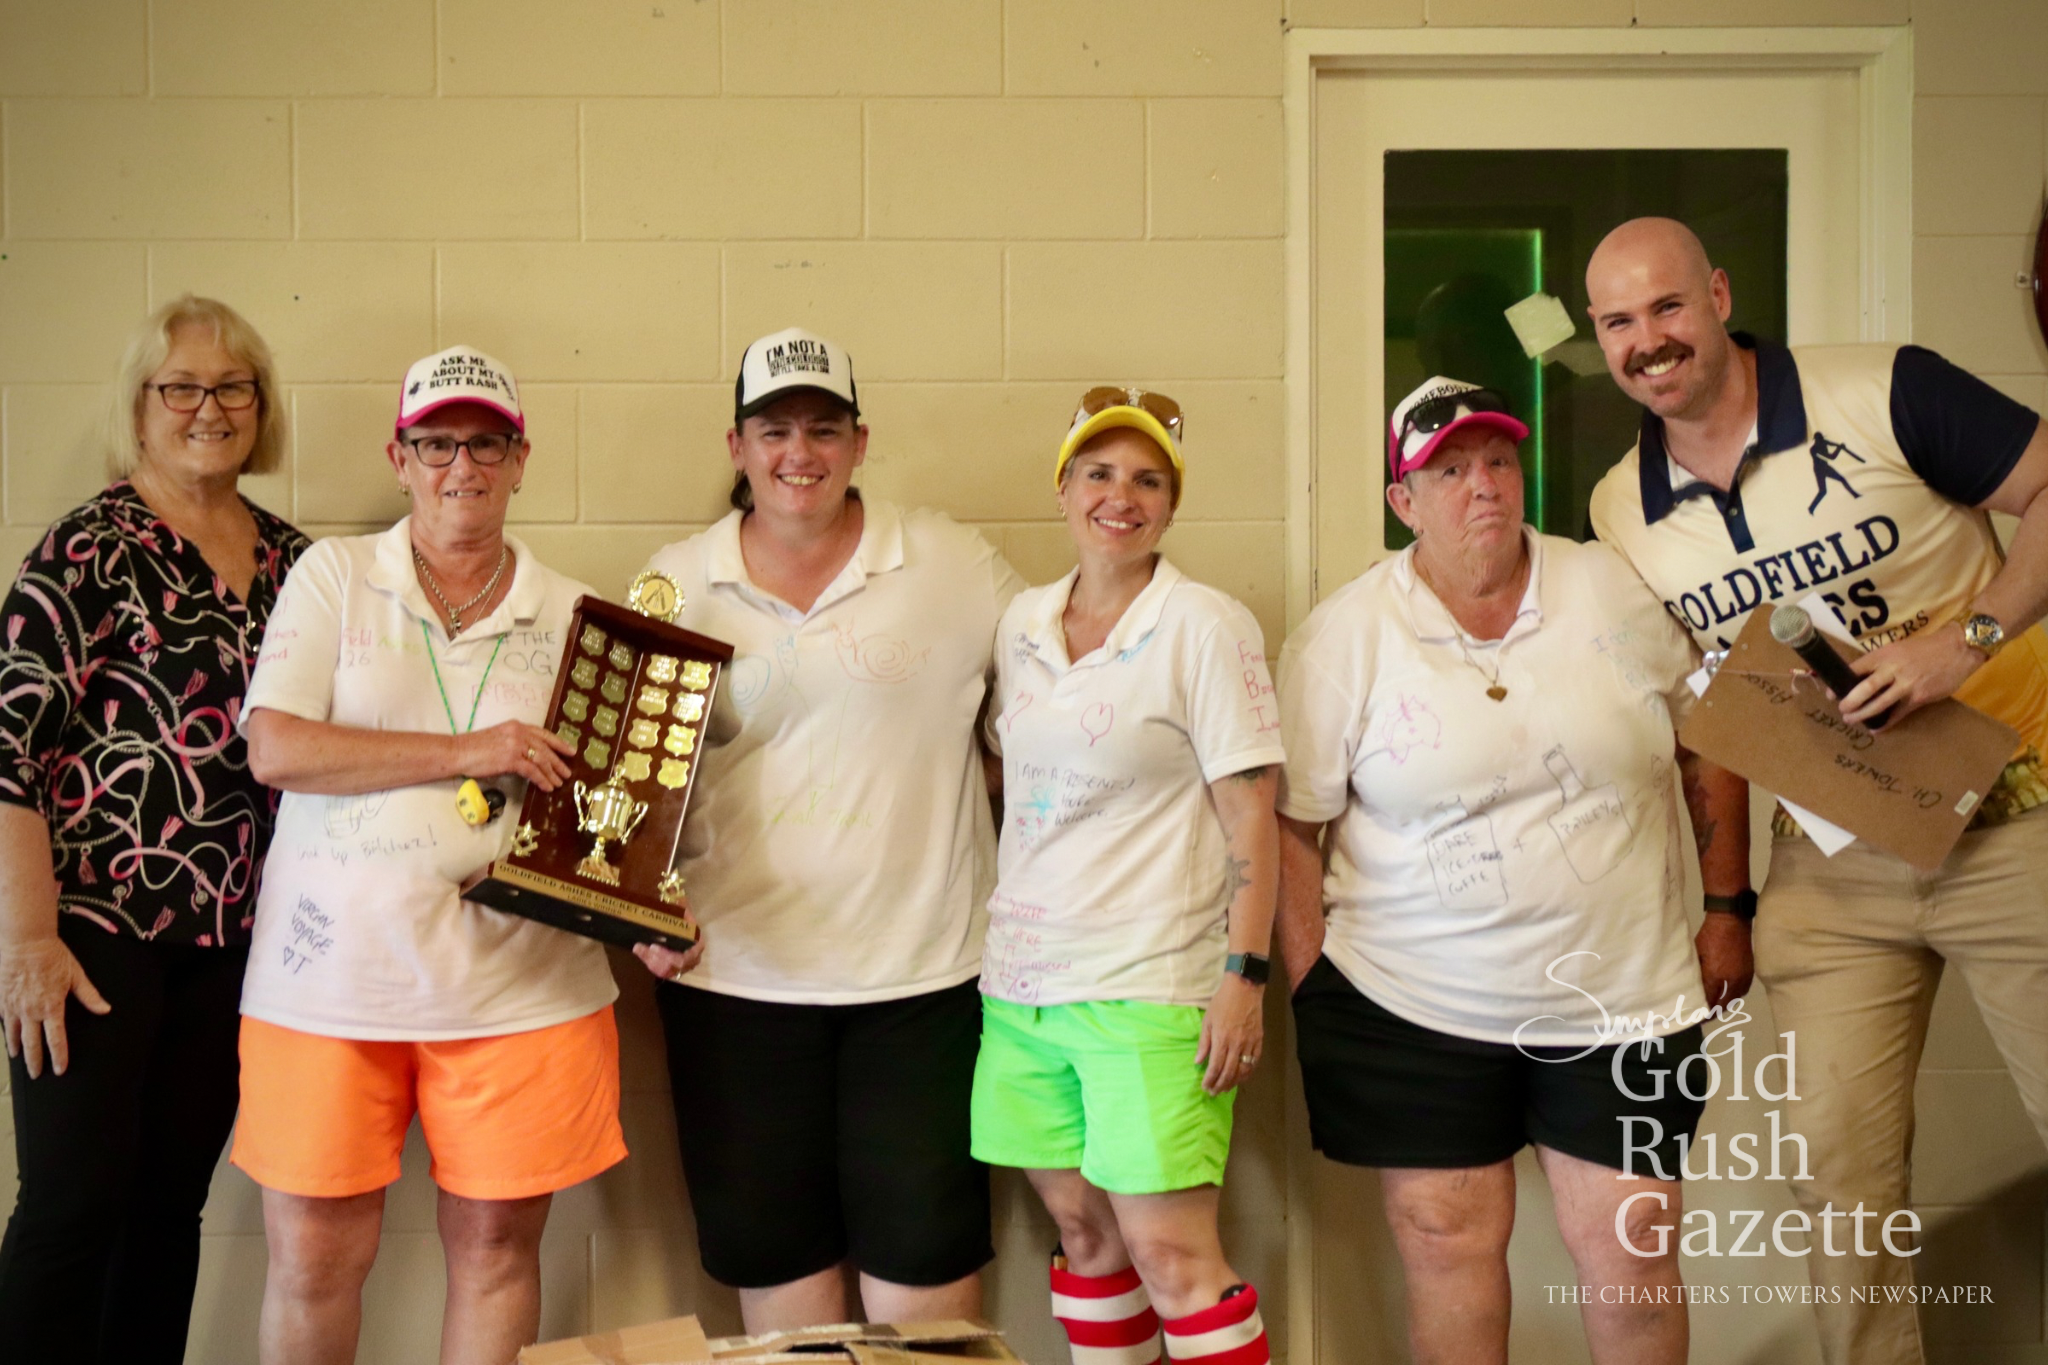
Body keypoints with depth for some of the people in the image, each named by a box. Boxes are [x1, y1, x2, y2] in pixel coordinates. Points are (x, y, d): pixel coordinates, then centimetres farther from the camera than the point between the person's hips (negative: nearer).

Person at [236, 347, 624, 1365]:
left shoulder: (570, 614, 7)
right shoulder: (332, 575, 3)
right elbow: (275, 748, -9)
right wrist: (466, 752, -15)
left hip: (516, 987, 1)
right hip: (330, 973, -1)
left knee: (496, 1243, 9)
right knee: (313, 1253, 7)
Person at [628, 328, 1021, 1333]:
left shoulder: (953, 564, -2)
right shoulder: (676, 582, 4)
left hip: (921, 970, -1)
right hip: (735, 970, 2)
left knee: (923, 1249, 7)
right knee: (770, 1249, 13)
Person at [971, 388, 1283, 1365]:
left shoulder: (1205, 627, -7)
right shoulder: (1021, 622, 9)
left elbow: (1252, 812, -9)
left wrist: (1243, 973, -14)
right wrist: (992, 937, 16)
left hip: (1150, 982, -5)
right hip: (1023, 980, 6)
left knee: (1169, 1249, -6)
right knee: (1081, 1224, 14)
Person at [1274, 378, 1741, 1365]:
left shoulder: (1618, 590, 0)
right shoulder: (1344, 635, -4)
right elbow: (1293, 823, -2)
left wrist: (1726, 911, 8)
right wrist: (1313, 986, -4)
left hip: (1622, 998, 2)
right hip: (1411, 1005, -1)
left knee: (1632, 1247, 6)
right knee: (1448, 1241, 6)